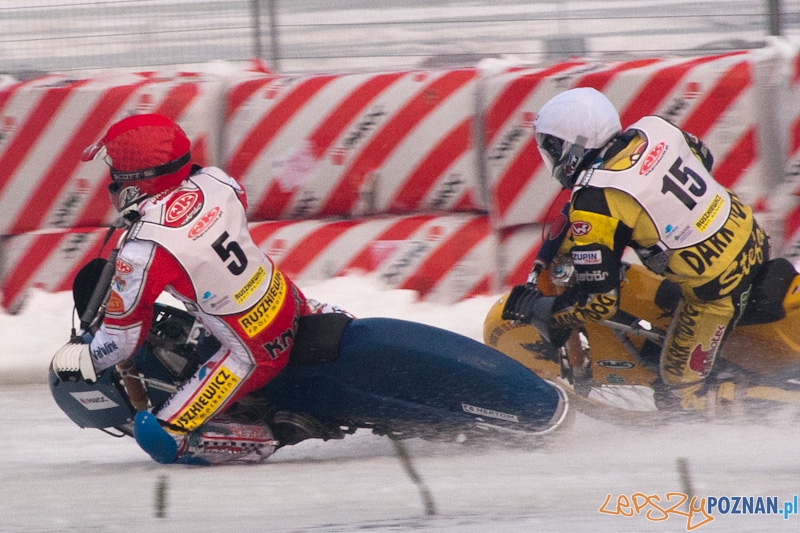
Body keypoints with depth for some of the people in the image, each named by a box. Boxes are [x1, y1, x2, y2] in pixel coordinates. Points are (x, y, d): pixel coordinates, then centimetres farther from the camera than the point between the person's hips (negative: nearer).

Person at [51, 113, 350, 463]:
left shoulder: (144, 251, -26)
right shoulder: (214, 183, -9)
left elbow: (123, 338, -16)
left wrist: (83, 359, 4)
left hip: (254, 353, -7)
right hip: (288, 302, 7)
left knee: (159, 436, -6)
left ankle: (258, 442, 2)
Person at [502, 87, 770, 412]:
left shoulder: (595, 204, -20)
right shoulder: (655, 129, -2)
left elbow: (598, 302, -18)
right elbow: (702, 157, 21)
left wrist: (534, 309, -3)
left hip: (715, 286, -7)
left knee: (683, 387, 6)